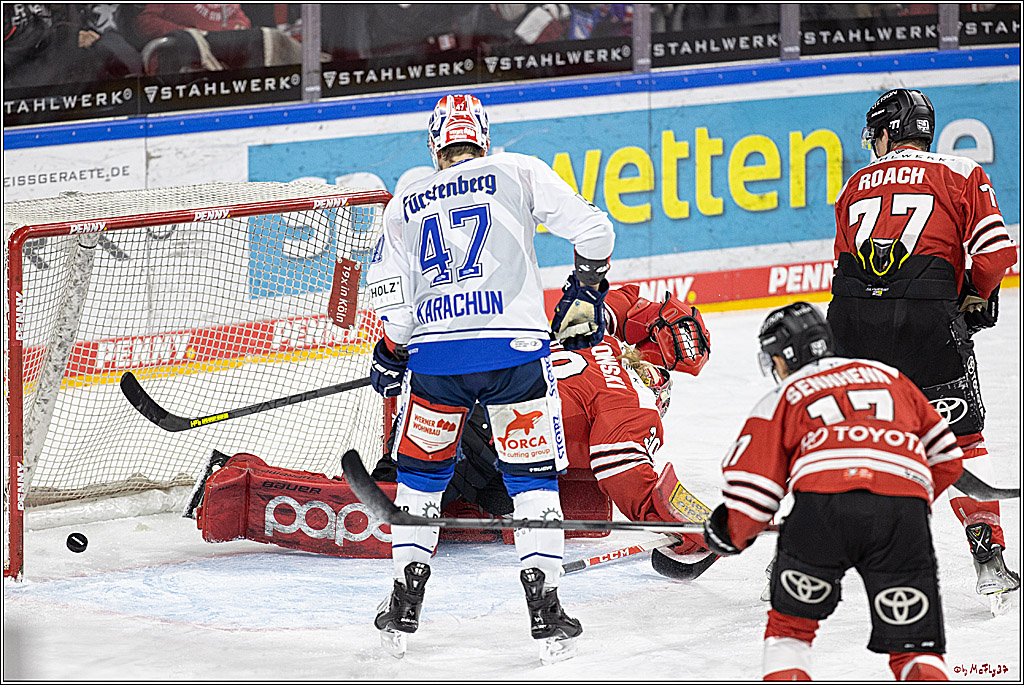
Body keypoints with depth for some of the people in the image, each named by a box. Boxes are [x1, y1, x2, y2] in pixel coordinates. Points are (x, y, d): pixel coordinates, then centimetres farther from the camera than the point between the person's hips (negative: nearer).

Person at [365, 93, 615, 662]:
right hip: (517, 349, -2)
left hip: (435, 357, 2)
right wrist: (585, 294, 17)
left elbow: (390, 293, 7)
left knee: (421, 472, 19)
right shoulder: (518, 173, 10)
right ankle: (544, 605, 1)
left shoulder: (406, 204, 15)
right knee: (534, 475, 9)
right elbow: (592, 228, 2)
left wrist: (391, 357, 22)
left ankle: (405, 605, 16)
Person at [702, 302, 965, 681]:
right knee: (913, 646, 10)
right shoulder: (889, 377, 32)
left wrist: (731, 535, 35)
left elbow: (752, 494, 16)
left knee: (791, 623, 21)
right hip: (903, 510, 2)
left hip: (822, 506, -2)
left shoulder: (781, 399, 23)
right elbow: (947, 458, 29)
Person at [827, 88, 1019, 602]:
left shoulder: (856, 186, 21)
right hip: (926, 318, -2)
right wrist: (975, 294, 20)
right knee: (960, 438, 10)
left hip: (852, 320, 2)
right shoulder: (960, 175, 11)